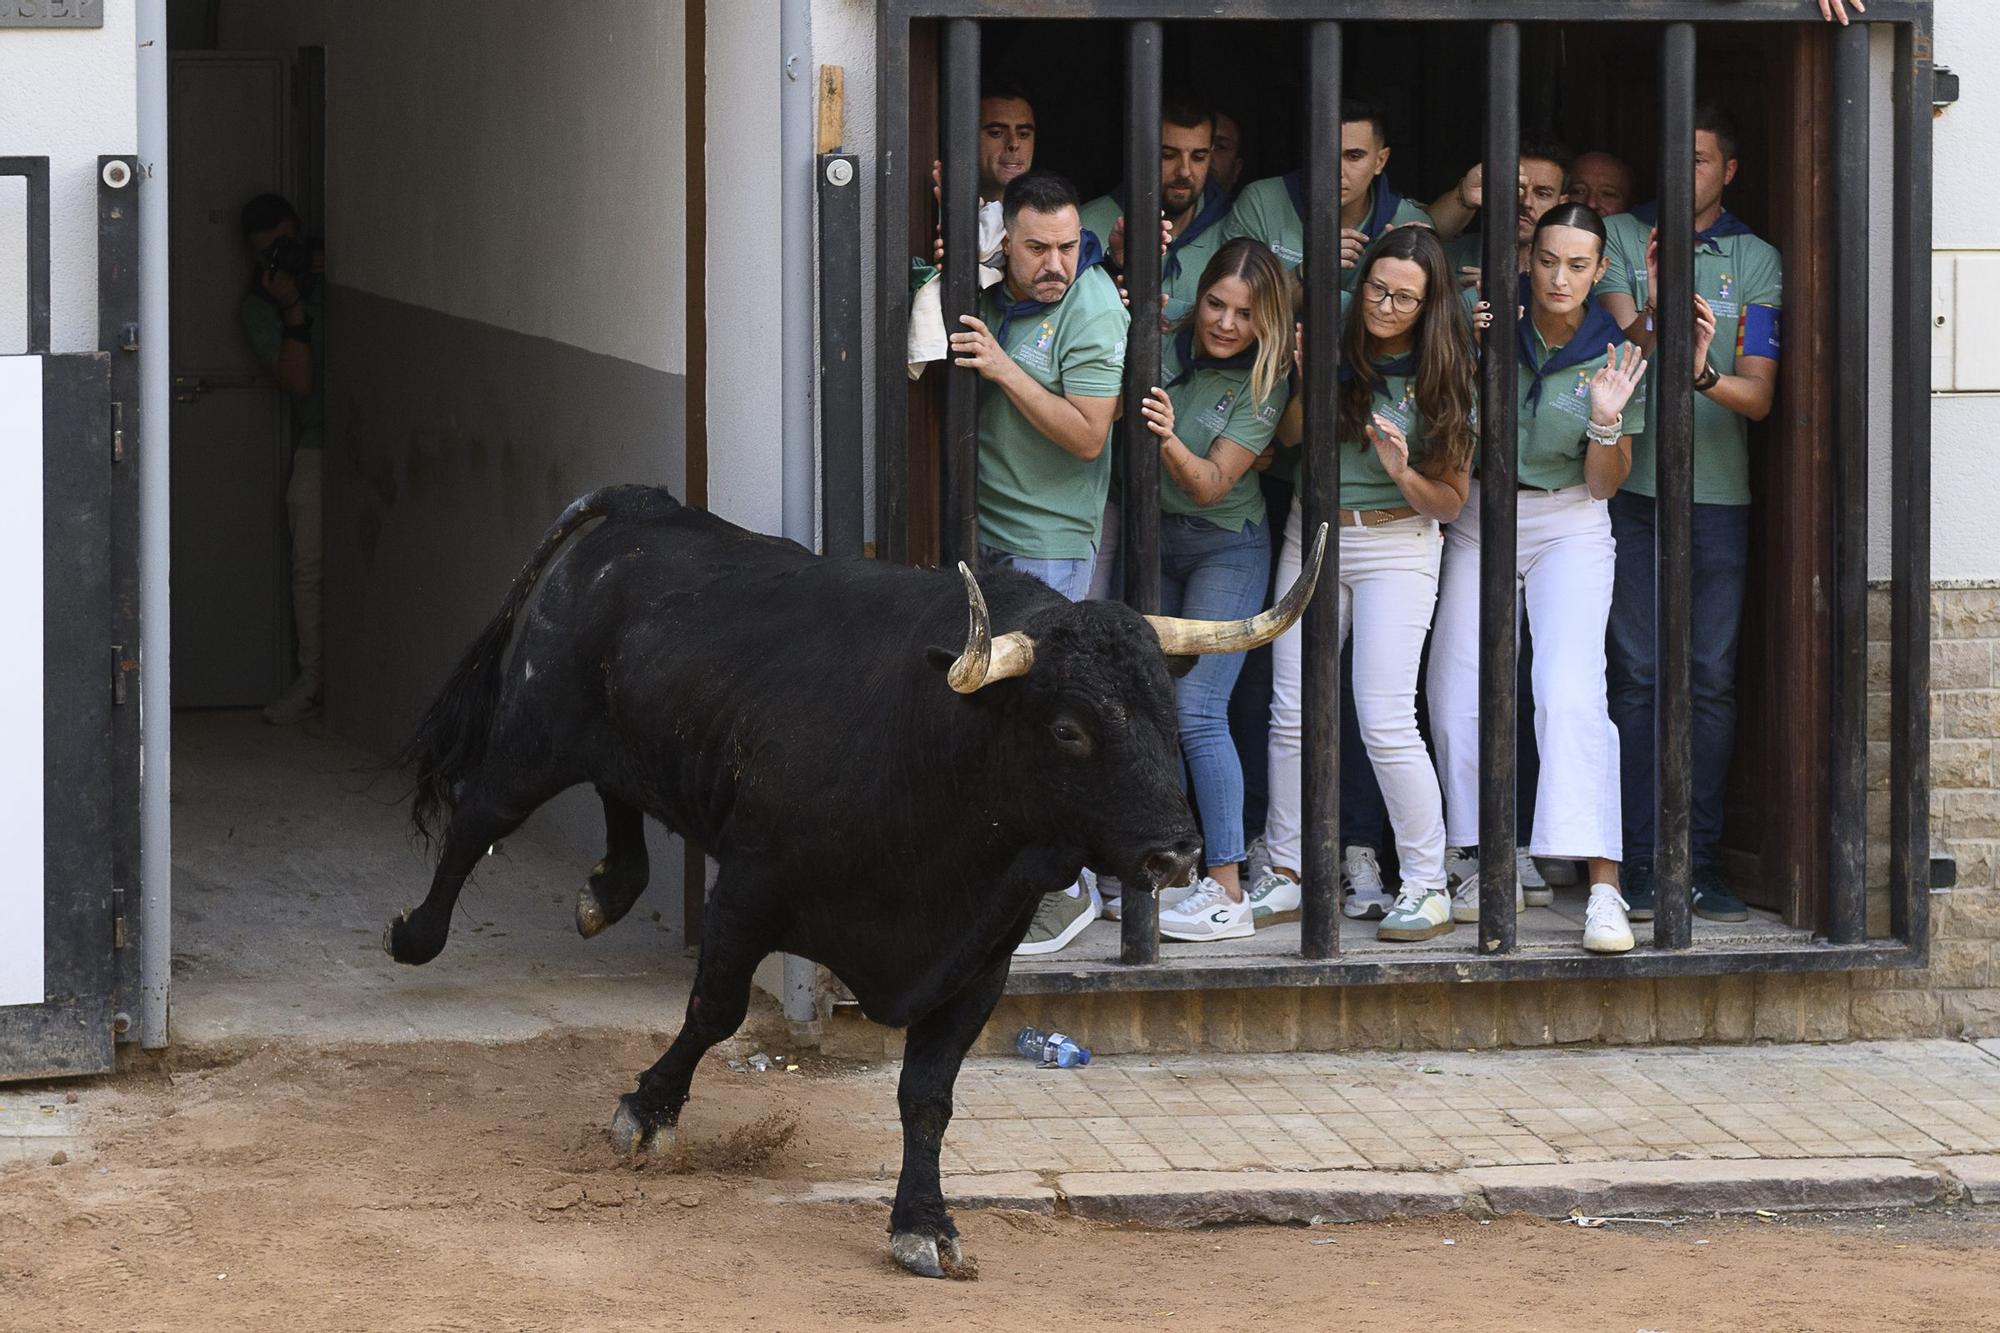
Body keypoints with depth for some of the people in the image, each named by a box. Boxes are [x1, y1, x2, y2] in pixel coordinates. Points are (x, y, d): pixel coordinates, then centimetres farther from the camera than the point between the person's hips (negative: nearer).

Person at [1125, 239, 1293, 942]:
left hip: (1227, 548, -5)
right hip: (1154, 538, 5)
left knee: (1197, 709, -13)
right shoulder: (1165, 347, -6)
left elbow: (1211, 485, -19)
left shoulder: (1265, 385, -15)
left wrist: (1171, 441, -39)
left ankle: (1227, 892, -13)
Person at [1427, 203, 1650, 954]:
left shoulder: (1611, 352, -7)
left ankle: (1604, 887, -24)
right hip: (1478, 519, 2)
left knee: (1571, 692, -19)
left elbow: (1605, 484, -2)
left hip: (1569, 527, -2)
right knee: (1457, 695, -2)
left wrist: (1607, 421, -21)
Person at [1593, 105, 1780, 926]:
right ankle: (1639, 863, -1)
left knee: (1713, 677, -1)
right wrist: (1654, 319, -32)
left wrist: (1706, 373, -21)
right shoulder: (1625, 238, 7)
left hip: (1719, 494, 1)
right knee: (1637, 674, -3)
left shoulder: (1756, 261, 8)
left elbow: (1760, 395, 1)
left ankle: (1699, 861, 3)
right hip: (1635, 485, -1)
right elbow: (1625, 334, -9)